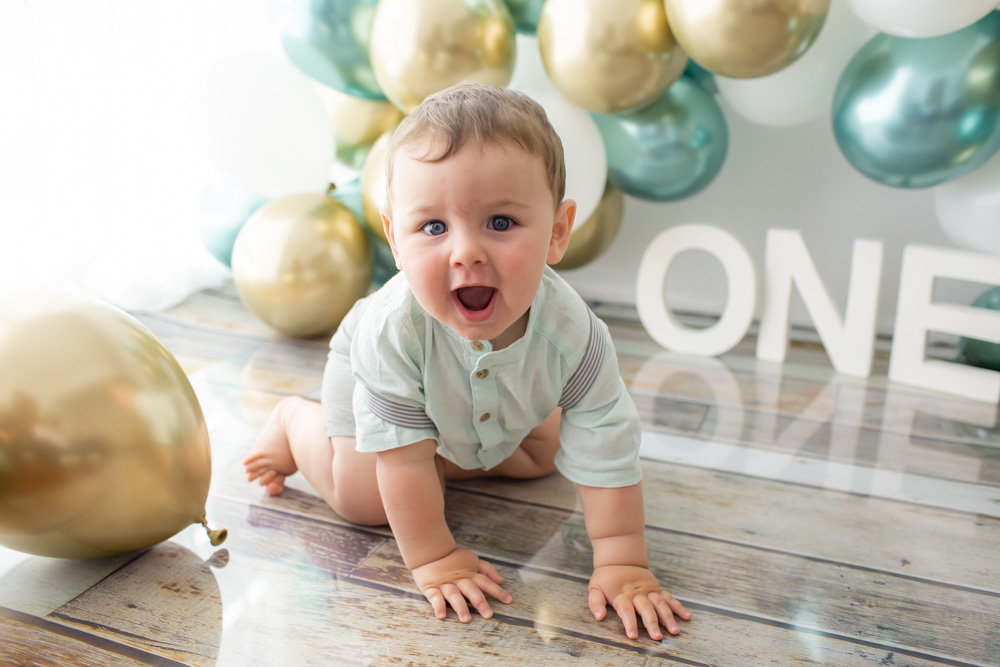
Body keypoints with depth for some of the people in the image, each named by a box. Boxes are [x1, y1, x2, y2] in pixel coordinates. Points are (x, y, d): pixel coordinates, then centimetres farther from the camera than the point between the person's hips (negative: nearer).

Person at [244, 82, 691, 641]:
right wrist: (432, 558, -28)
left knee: (541, 458, 15)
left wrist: (623, 565, -30)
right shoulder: (393, 327, -46)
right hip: (375, 371, -3)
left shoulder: (572, 331, -41)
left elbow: (607, 457, -31)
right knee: (365, 499, -6)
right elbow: (404, 458, -34)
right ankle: (295, 420, 20)